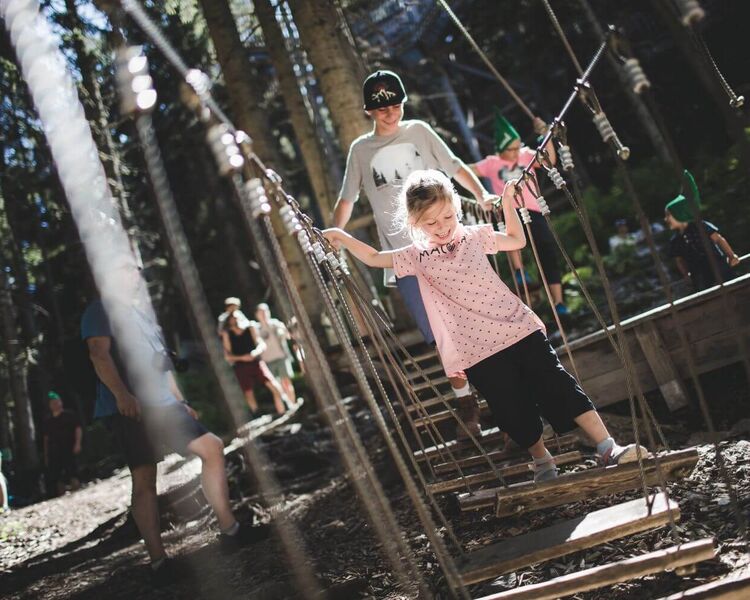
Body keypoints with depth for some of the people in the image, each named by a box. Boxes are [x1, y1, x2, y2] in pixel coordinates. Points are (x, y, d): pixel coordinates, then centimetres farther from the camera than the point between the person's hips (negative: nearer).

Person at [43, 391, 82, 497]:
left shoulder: (69, 415, 5)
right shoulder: (47, 421, 16)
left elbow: (78, 429, 0)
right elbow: (46, 438, 19)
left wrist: (77, 443, -13)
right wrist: (46, 455, 15)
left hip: (69, 449, -5)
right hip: (53, 451, 5)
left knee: (72, 474, -13)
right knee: (57, 477, 5)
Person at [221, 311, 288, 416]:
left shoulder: (250, 329, 5)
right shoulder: (227, 334, 4)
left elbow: (262, 345, 0)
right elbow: (227, 355, 0)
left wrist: (255, 352, -22)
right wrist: (242, 357, -16)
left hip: (256, 363, 0)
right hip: (241, 367, 0)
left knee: (275, 387, -11)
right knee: (249, 394, 3)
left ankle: (283, 415, -5)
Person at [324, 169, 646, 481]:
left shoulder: (474, 236, 7)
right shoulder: (417, 257, 3)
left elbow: (517, 241, 23)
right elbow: (374, 258, 15)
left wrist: (507, 202, 18)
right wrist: (343, 238, 8)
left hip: (519, 328, 1)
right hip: (478, 351, -1)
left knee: (558, 386, -2)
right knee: (514, 411, 2)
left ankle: (608, 447, 3)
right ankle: (542, 460, 26)